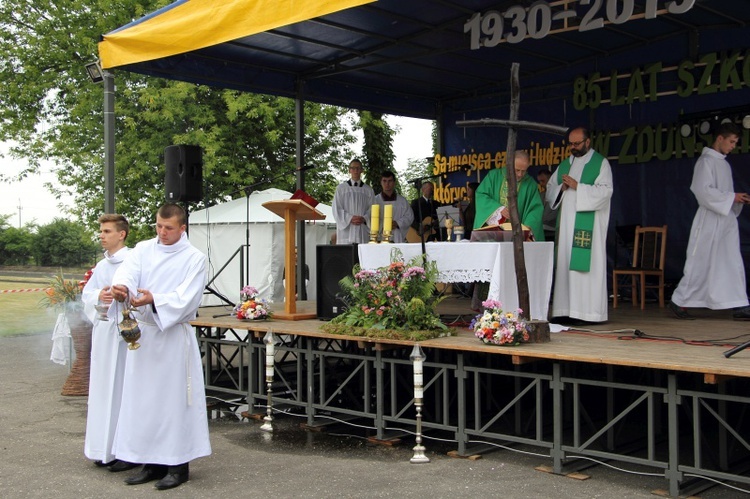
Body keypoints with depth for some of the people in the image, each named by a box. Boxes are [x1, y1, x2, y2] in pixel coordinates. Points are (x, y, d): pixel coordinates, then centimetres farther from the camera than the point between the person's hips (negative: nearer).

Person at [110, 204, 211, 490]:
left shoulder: (194, 258, -3)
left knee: (174, 398, -2)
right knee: (143, 397, 8)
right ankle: (152, 461, 19)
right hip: (142, 333, 4)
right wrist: (120, 287, -32)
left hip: (174, 337, -4)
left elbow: (187, 298, -14)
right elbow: (127, 272, -9)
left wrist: (154, 300, -29)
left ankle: (178, 464, 8)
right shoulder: (143, 250, 8)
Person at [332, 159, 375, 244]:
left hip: (363, 231, 1)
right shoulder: (341, 188, 9)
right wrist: (350, 218, -12)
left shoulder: (368, 190, 13)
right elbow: (336, 208, 2)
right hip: (346, 230, -1)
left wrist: (364, 219, -14)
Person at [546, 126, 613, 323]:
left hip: (588, 224, -6)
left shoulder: (600, 163, 1)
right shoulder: (564, 165, 19)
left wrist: (577, 186, -17)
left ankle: (587, 311, -9)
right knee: (565, 264, 2)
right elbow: (549, 191, 19)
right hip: (566, 223, 6)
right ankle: (566, 310, 3)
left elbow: (605, 191, -11)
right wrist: (562, 188, -3)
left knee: (585, 265, -10)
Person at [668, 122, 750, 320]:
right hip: (710, 220, -8)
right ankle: (678, 301, 9)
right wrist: (732, 197, -16)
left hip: (727, 219, 8)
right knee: (700, 264, -2)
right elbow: (703, 191, -18)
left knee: (733, 264, 2)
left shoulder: (724, 163, 18)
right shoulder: (706, 161, -8)